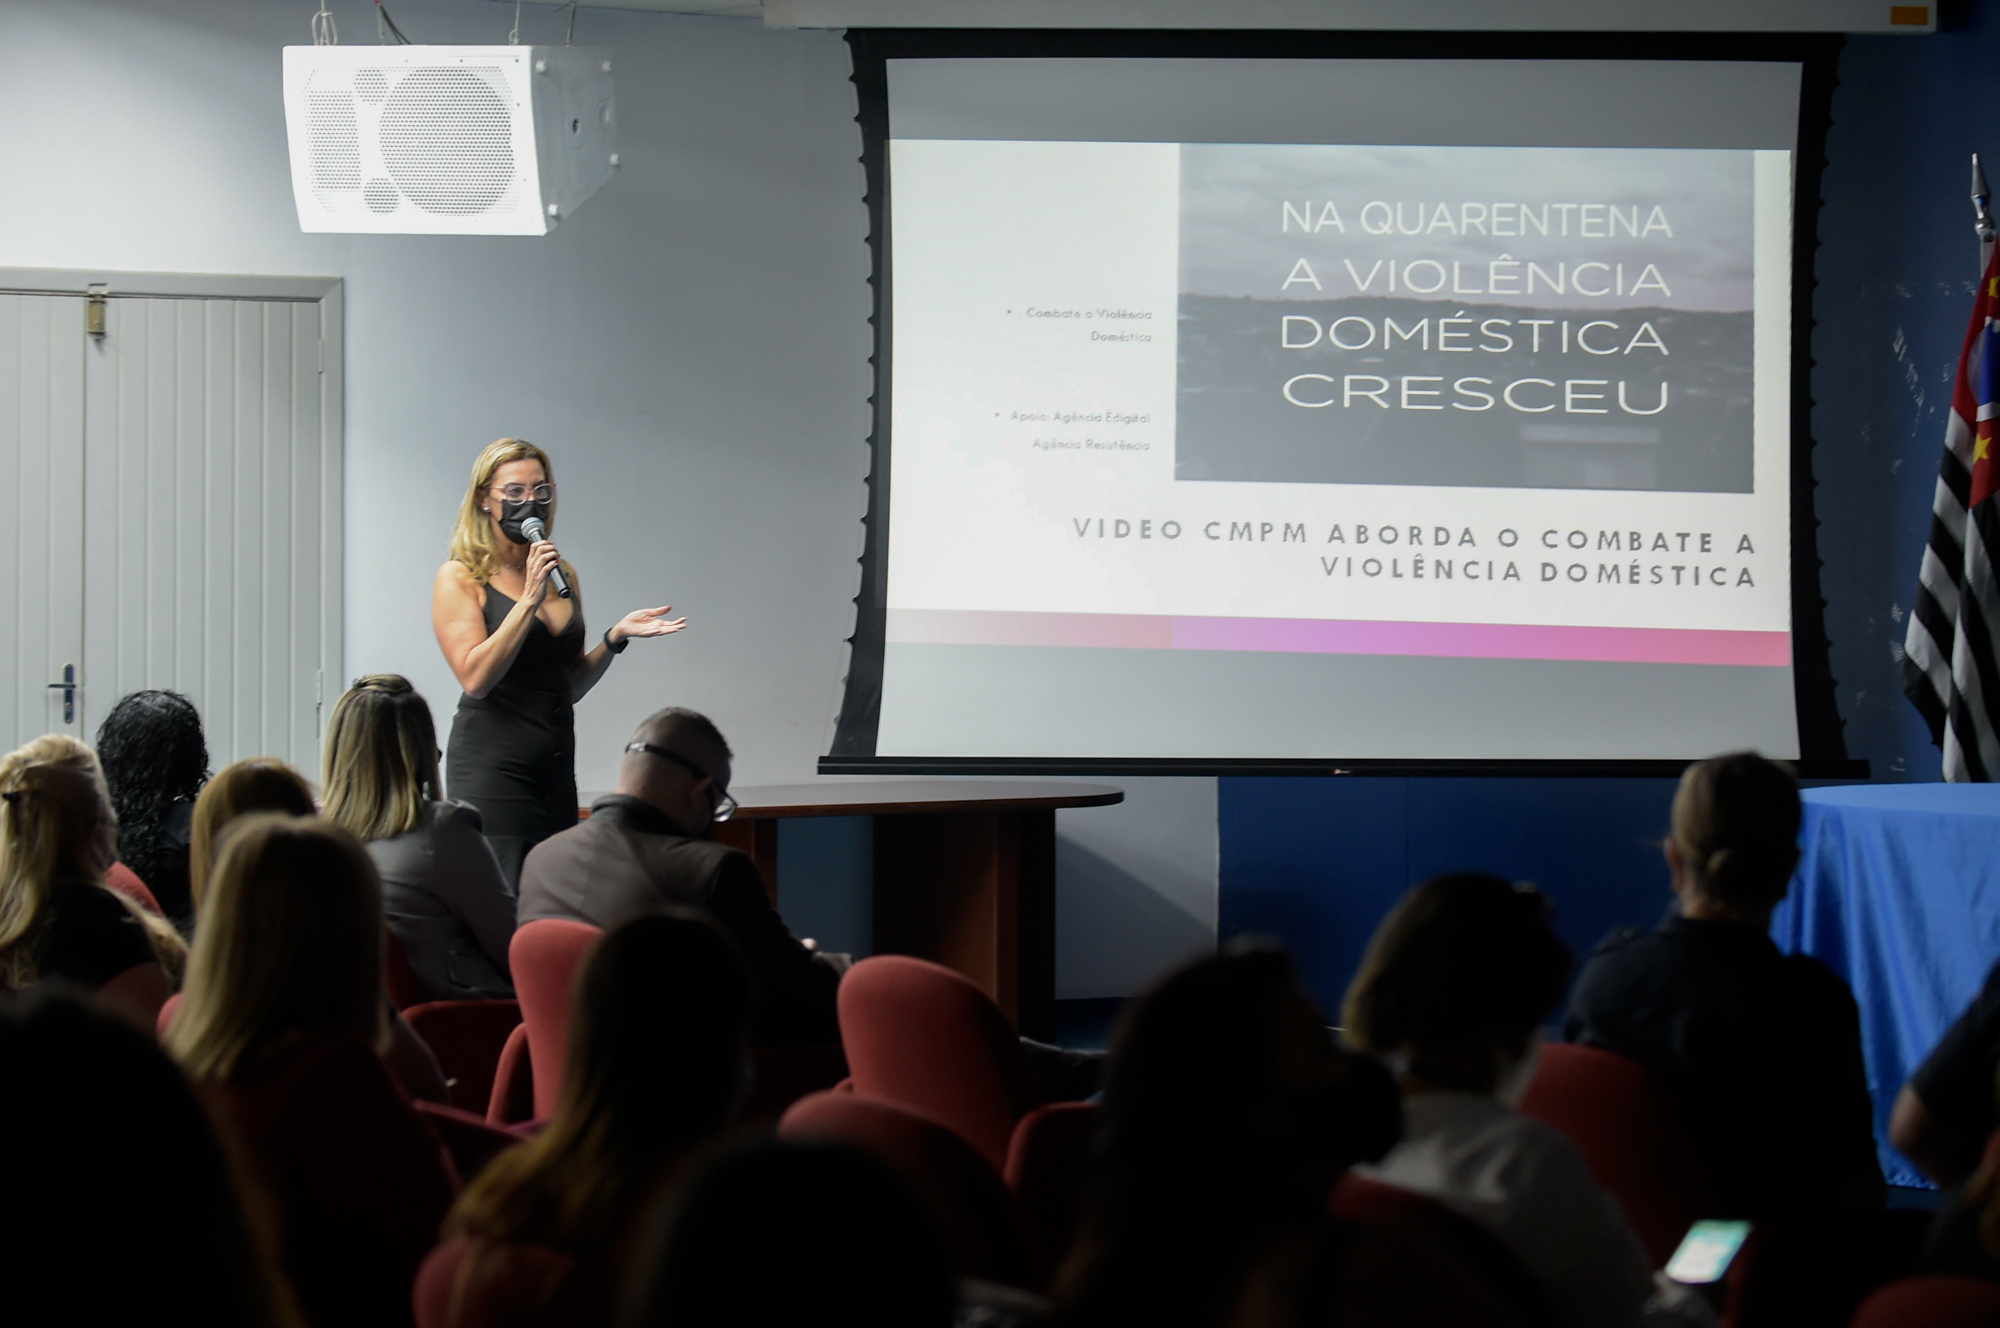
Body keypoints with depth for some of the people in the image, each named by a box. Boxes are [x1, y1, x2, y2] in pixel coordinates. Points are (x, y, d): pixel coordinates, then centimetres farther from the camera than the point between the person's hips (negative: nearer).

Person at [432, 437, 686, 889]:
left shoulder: (562, 575, 14)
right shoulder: (460, 578, -3)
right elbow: (476, 678, -16)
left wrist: (615, 637, 5)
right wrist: (529, 600, -17)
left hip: (555, 767, 6)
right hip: (492, 768, -6)